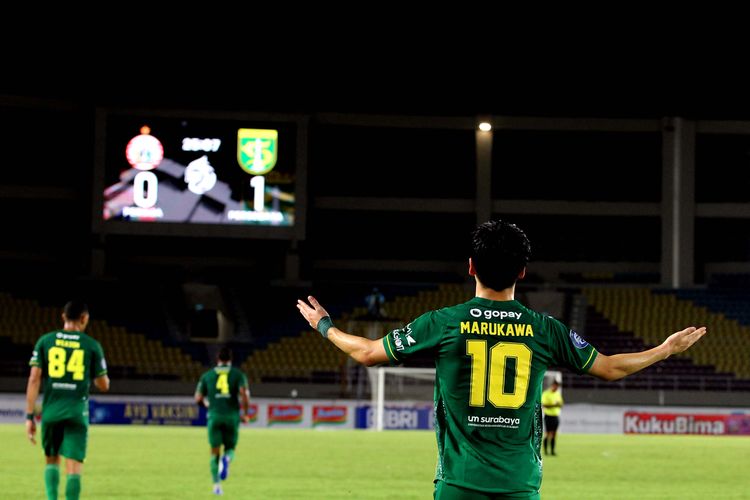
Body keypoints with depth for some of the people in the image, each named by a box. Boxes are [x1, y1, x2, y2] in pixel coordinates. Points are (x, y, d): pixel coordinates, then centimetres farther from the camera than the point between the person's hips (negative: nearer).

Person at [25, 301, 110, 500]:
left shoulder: (45, 341, 5)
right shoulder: (92, 345, 2)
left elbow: (34, 379, -1)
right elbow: (103, 386, 6)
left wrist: (29, 416, 1)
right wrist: (101, 376, 30)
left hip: (50, 411, 2)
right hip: (77, 413, -2)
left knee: (51, 460, 20)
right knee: (74, 466, -1)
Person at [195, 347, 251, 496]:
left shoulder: (207, 375, 9)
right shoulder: (238, 374, 4)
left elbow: (198, 398, 8)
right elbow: (244, 394, -10)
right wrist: (245, 414, 3)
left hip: (214, 416, 0)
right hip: (232, 416, 0)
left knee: (215, 452, 9)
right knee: (230, 449, 15)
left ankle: (217, 485, -1)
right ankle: (227, 459, -22)